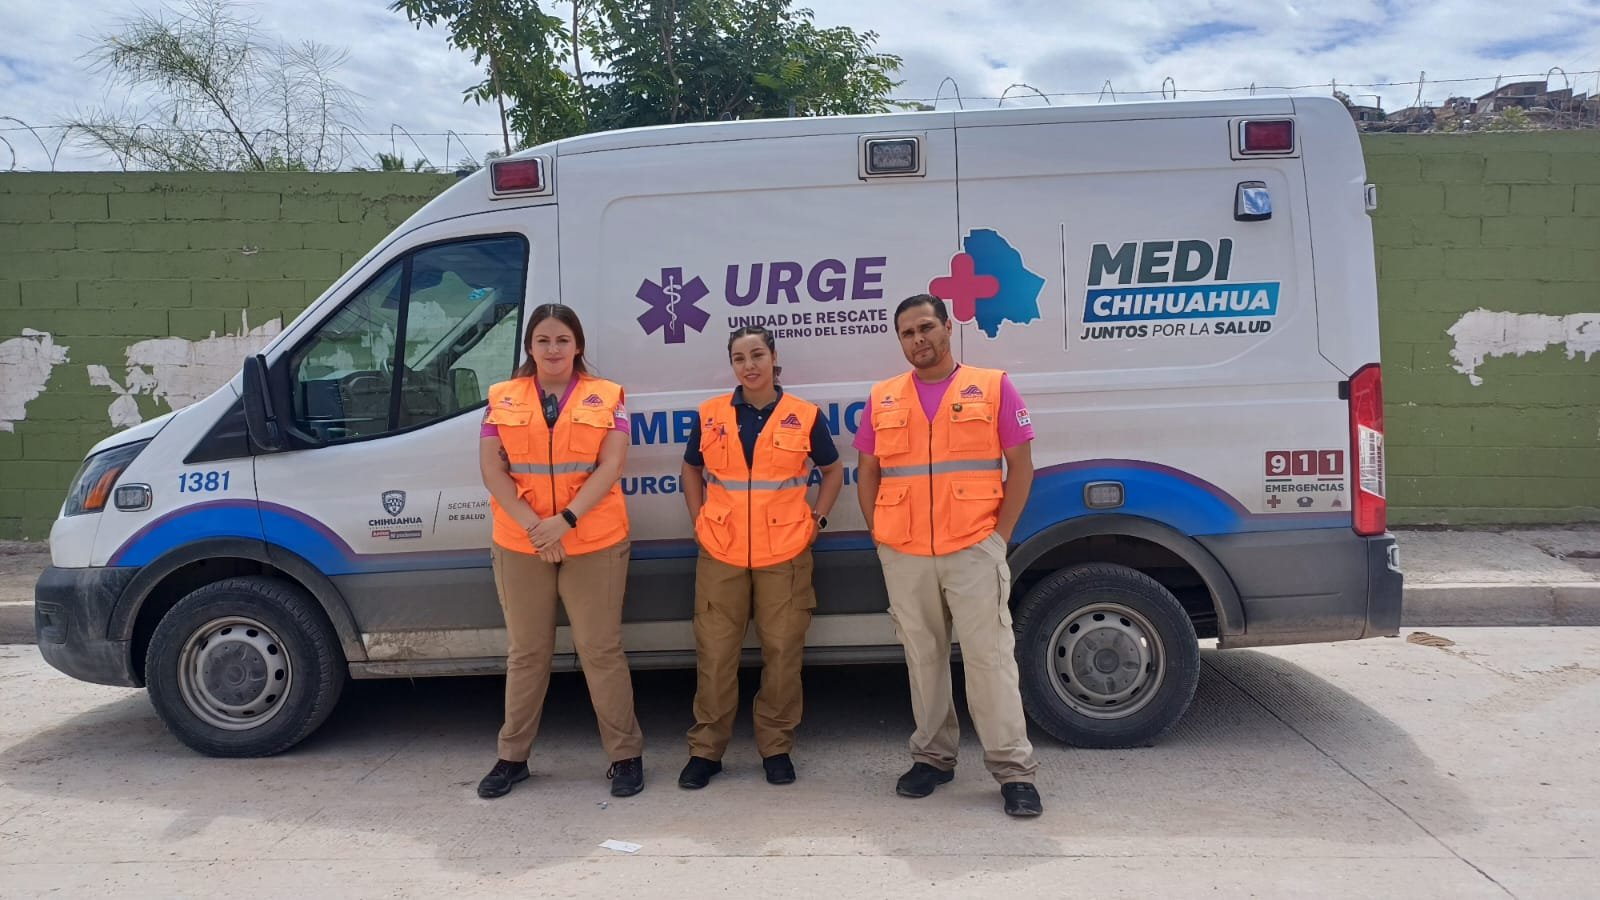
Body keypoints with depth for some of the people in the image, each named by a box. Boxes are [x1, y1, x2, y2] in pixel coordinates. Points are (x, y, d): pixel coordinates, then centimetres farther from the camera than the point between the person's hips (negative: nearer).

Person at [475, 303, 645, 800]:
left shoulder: (606, 397, 1)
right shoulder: (503, 399, 5)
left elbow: (609, 467, -8)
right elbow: (492, 470, -1)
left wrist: (565, 520, -19)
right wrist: (532, 524, -14)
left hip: (594, 545, -2)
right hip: (519, 546, 2)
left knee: (601, 650, 3)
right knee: (526, 652, 13)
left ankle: (626, 754, 15)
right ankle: (512, 756, 26)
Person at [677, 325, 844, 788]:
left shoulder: (805, 416, 0)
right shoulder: (710, 415, 3)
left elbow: (833, 471, 13)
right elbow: (692, 471, 17)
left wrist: (817, 519, 3)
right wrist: (699, 521, 7)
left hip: (785, 555, -1)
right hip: (721, 555, 1)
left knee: (783, 652, 5)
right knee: (714, 653, 4)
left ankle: (776, 747, 21)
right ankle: (705, 749, 18)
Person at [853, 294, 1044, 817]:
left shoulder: (992, 387, 1)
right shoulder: (883, 400, 9)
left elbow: (1020, 466, 0)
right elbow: (867, 474, 14)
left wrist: (999, 535, -6)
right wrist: (880, 536, 4)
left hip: (973, 552, -3)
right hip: (904, 557, 3)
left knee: (990, 657, -2)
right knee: (923, 658, 12)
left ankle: (1014, 769, 7)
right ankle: (932, 756, 25)